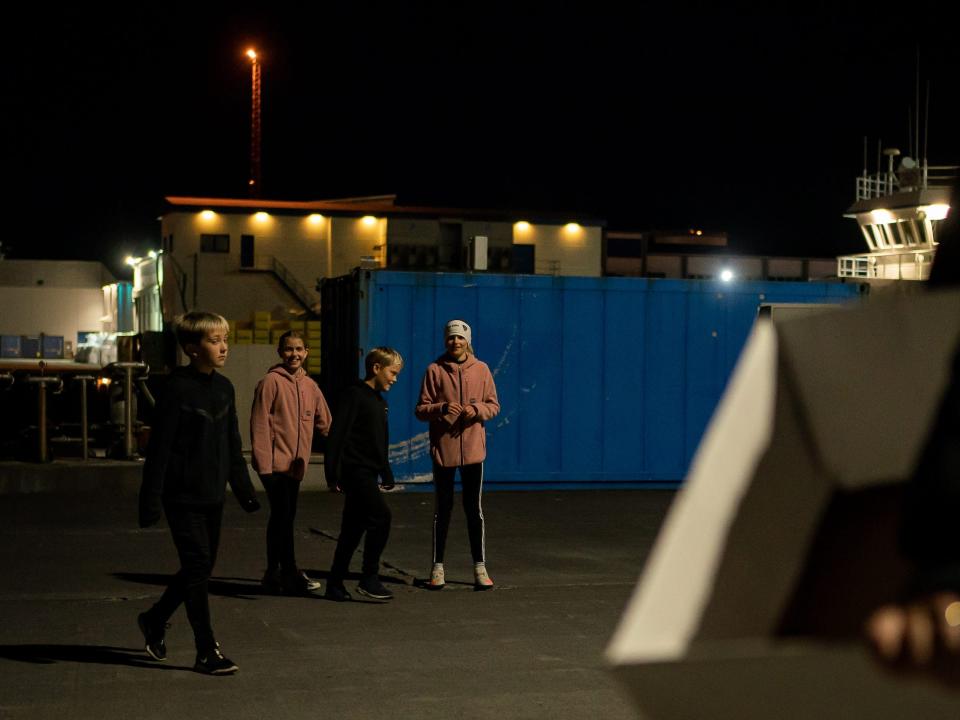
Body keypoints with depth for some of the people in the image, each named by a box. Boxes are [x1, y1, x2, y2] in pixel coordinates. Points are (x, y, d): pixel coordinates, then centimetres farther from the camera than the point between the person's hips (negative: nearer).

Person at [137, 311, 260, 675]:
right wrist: (151, 501, -16)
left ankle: (154, 619, 35)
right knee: (197, 567, -6)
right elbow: (159, 448, -14)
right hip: (183, 497, -7)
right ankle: (207, 652, 2)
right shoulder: (178, 389, -13)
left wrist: (244, 488, 16)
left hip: (212, 496, 7)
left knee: (201, 567, 13)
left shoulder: (224, 388, 8)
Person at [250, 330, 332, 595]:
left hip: (296, 463, 7)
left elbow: (324, 422, 19)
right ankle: (289, 573, -1)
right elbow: (259, 424, -12)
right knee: (282, 516, -8)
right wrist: (263, 461, -15)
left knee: (285, 517, 13)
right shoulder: (271, 382, -8)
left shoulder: (310, 386, 11)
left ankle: (273, 573, 23)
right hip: (274, 462, -7)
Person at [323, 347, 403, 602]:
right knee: (381, 516, -17)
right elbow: (337, 435, -16)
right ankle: (369, 578, -9)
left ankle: (335, 584, 15)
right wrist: (333, 473, -19)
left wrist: (387, 474, 25)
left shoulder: (380, 401, 18)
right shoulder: (355, 395, -10)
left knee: (353, 529, 10)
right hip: (355, 469, -9)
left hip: (368, 472, 9)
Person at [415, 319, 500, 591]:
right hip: (443, 449, -1)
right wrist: (441, 408, -20)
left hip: (473, 449, 1)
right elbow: (421, 410, -1)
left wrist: (477, 410, -14)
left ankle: (480, 567, 11)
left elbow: (493, 405, 7)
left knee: (474, 509, 4)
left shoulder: (481, 369, 4)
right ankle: (437, 567, 14)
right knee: (443, 509, 6)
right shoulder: (434, 370, 0)